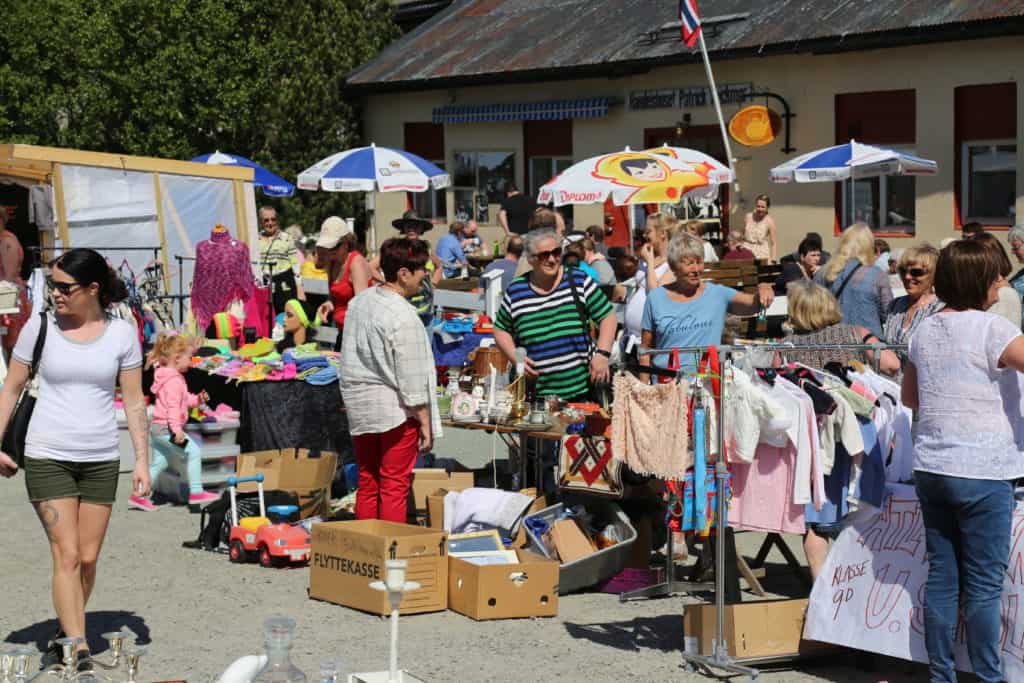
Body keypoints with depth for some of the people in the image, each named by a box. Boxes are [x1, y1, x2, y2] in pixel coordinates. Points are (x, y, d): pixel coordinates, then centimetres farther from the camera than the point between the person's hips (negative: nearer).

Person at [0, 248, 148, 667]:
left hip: (101, 460, 2)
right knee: (67, 556, -9)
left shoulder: (122, 333, 0)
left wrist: (142, 460, -1)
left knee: (88, 558, 6)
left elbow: (134, 401, 4)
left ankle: (65, 637, 24)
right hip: (47, 457, -2)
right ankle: (77, 650, -8)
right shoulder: (41, 326, -1)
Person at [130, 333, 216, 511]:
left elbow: (183, 400, 26)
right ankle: (196, 492, -6)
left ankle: (139, 495, 18)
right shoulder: (174, 380, -17)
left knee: (159, 462, 16)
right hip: (166, 428, -11)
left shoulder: (170, 376, 16)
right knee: (194, 451, -7)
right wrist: (177, 429, -29)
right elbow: (173, 405, -24)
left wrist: (197, 399, 12)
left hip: (158, 428, 11)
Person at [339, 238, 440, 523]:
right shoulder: (403, 317, -19)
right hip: (394, 409, -8)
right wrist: (425, 424, -10)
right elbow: (412, 379, -17)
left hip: (359, 404, 8)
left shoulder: (358, 301, 6)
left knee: (367, 483, 14)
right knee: (394, 487, -1)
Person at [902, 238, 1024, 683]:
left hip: (930, 467, 7)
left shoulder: (924, 330, 9)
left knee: (941, 576, 10)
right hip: (983, 472, -6)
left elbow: (909, 397, 21)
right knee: (984, 586, 0)